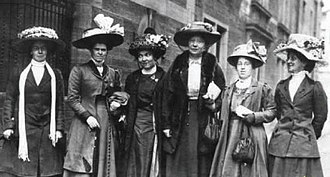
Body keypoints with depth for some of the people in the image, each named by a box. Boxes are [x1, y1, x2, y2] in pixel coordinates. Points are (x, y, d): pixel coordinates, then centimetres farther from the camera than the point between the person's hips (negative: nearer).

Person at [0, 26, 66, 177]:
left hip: (47, 133, 0)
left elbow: (59, 105, 7)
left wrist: (59, 129, -1)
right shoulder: (19, 74, 8)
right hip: (22, 131, 0)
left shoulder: (55, 75, 9)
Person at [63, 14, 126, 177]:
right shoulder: (79, 71, 0)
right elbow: (72, 98, -3)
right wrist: (87, 116, -11)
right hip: (84, 125, -4)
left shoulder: (113, 73, 12)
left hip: (107, 126, 4)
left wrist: (117, 104, 1)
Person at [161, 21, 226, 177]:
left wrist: (214, 104, -14)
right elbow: (167, 95, 3)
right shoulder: (177, 65, 5)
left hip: (204, 122, -1)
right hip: (180, 121, 1)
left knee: (202, 164, 1)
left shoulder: (213, 66, 3)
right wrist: (166, 123, -2)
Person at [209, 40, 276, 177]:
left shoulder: (262, 88, 1)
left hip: (252, 138, -3)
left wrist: (251, 115, -11)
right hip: (230, 137, 4)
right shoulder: (229, 90, 13)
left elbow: (272, 112, -1)